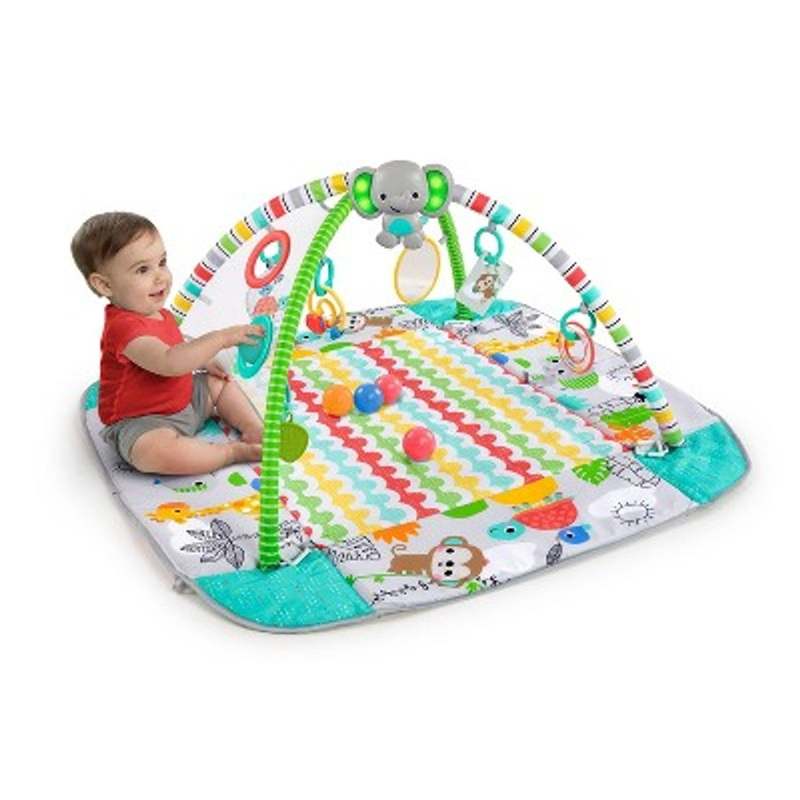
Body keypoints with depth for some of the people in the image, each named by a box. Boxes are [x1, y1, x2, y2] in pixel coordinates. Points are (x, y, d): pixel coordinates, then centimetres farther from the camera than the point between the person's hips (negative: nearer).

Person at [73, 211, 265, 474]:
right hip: (140, 422, -10)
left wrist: (203, 362, 8)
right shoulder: (123, 326, -28)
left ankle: (255, 431, 2)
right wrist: (221, 338, -42)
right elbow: (169, 363, -42)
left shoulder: (157, 314, 4)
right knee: (155, 452, -39)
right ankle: (234, 451, -27)